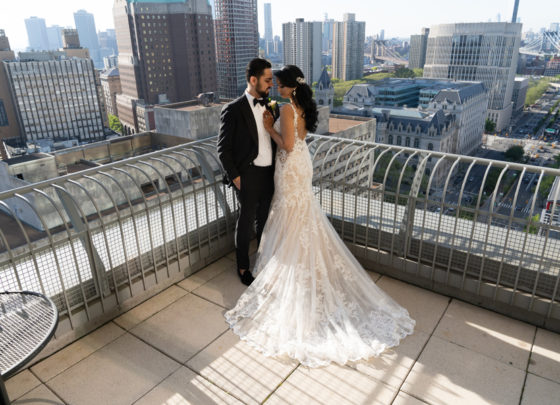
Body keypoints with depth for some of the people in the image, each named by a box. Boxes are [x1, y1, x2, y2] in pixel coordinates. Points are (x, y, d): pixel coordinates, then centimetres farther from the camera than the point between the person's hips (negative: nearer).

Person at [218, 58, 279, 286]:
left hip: (270, 174, 6)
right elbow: (223, 149, -10)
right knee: (246, 223, 9)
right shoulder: (233, 110, -13)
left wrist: (277, 169, 8)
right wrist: (235, 177, -12)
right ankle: (243, 267, 29)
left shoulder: (270, 107, 7)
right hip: (249, 176, -5)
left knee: (265, 220, 19)